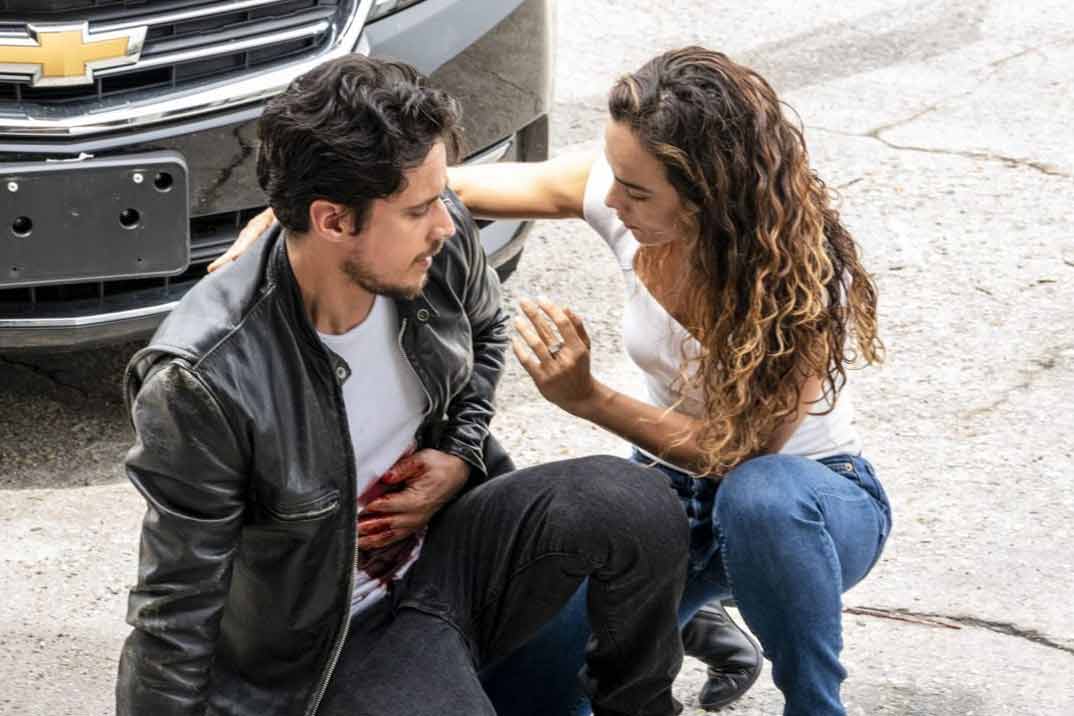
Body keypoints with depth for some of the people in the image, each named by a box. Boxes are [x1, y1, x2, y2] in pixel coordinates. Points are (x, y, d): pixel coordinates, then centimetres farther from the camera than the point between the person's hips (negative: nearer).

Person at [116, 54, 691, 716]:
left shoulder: (442, 241, -12)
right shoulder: (204, 382, -30)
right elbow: (176, 610, -22)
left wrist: (463, 455, -3)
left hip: (449, 541, 6)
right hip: (332, 642, -6)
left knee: (642, 511, -20)